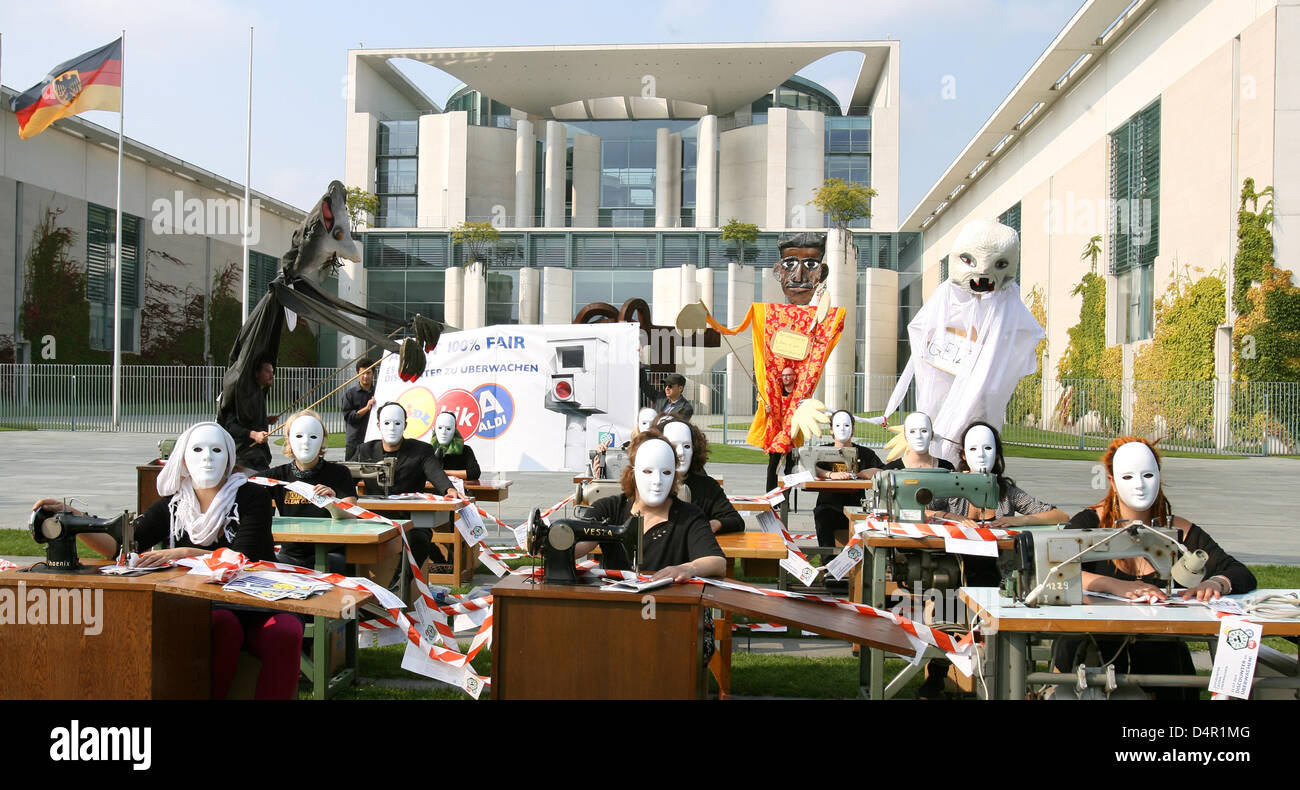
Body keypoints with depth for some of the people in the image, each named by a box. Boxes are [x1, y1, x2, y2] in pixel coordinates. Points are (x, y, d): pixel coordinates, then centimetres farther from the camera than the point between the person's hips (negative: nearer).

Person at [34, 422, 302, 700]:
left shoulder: (253, 497, -2)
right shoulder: (172, 507, 7)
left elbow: (244, 557, -14)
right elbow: (120, 547, -2)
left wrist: (184, 554, -27)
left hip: (259, 607, -1)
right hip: (208, 611, 2)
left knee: (284, 634, -35)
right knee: (223, 625, -34)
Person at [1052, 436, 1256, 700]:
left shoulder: (1180, 532, 8)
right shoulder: (1090, 523, 2)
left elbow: (1244, 576, 5)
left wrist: (1215, 583, -20)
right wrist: (1113, 585, -30)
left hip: (1159, 654, 1)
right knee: (1069, 647, -31)